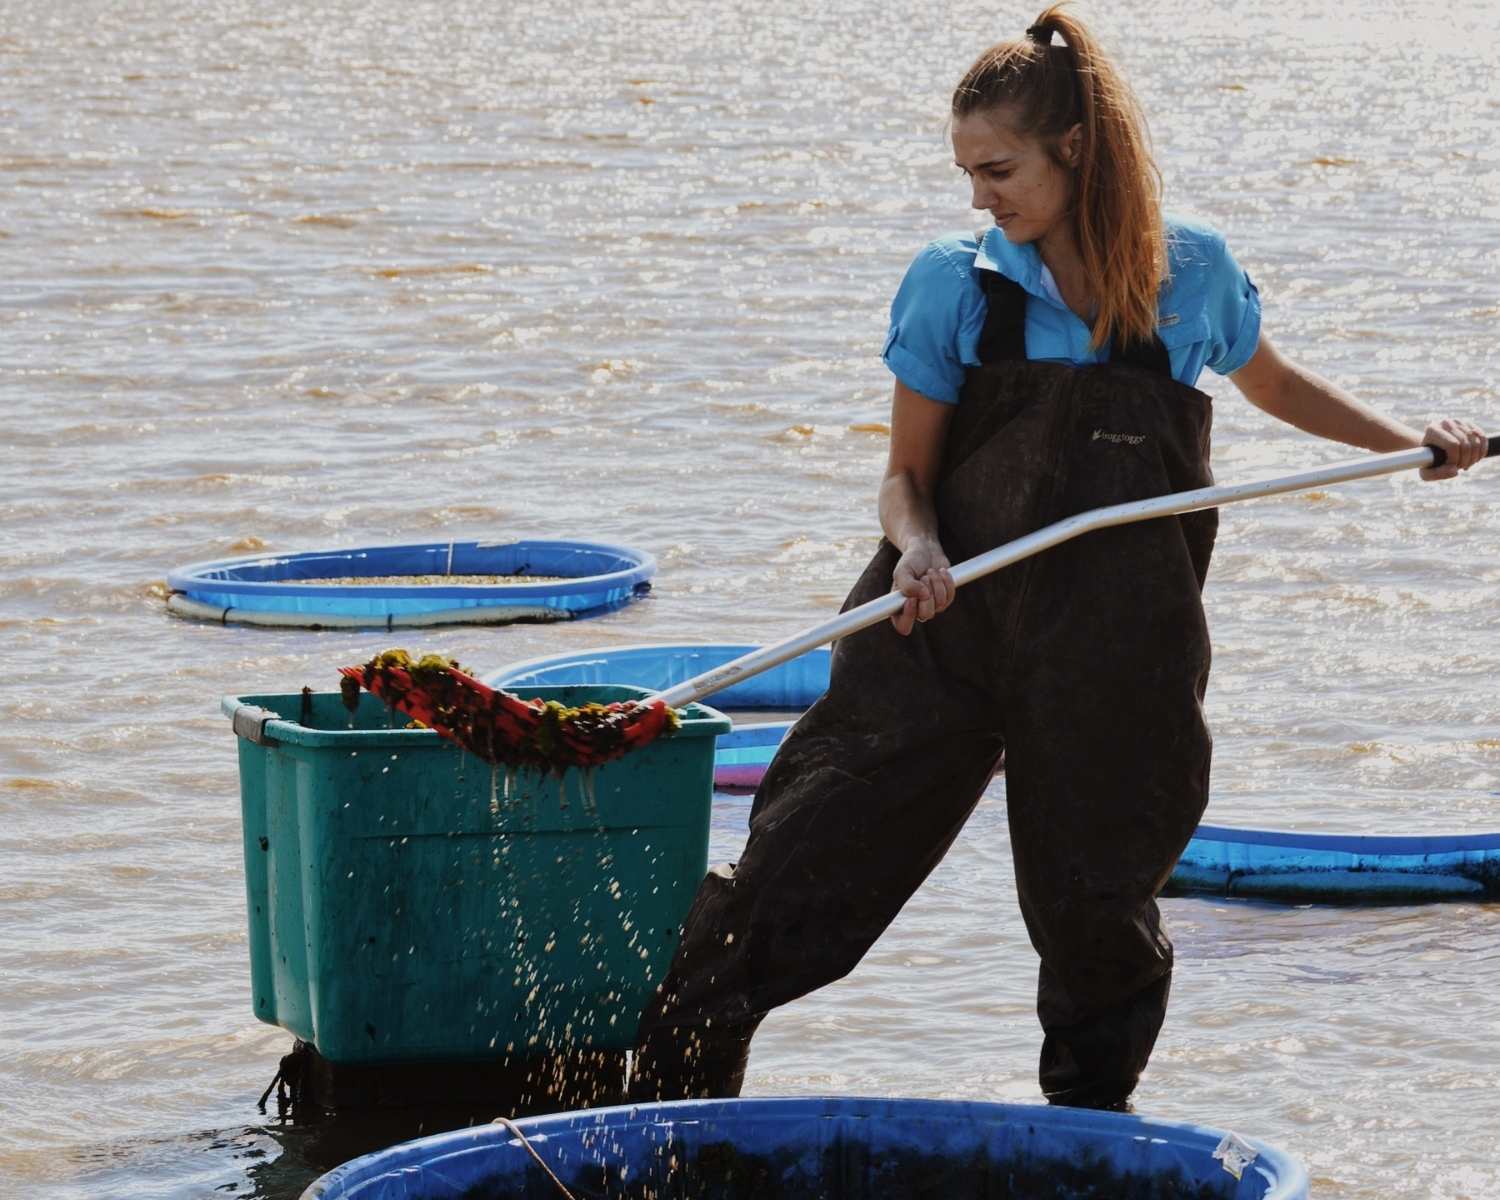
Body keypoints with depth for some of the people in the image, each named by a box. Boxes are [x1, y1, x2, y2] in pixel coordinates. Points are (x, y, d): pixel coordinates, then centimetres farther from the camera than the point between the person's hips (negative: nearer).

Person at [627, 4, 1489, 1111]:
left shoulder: (1193, 273, 1)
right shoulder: (957, 285, -3)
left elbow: (1274, 385, 22)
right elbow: (907, 475, 2)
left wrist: (1407, 439, 11)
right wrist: (917, 548, -19)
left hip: (1115, 664, 1)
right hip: (950, 630, -1)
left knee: (1098, 905, 8)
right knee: (806, 855, -6)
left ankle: (1092, 1108, 32)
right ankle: (670, 1090, 5)